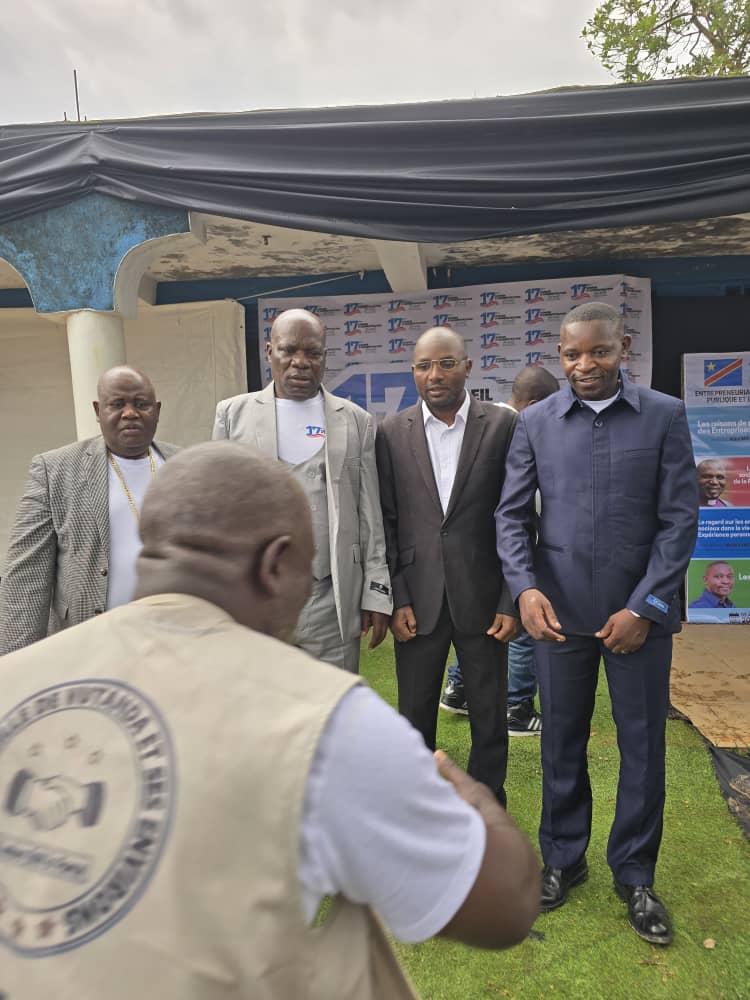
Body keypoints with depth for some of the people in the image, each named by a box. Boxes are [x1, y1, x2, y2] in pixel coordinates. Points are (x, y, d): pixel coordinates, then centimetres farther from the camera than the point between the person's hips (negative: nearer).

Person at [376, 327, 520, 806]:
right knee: (415, 717, 13)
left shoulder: (503, 425, -3)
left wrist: (512, 600, -5)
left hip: (482, 597, -1)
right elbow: (387, 522, 2)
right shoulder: (392, 431, 2)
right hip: (418, 598, 1)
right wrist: (397, 599, -4)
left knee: (490, 718, 12)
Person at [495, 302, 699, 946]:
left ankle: (635, 875, 32)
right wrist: (525, 587, -13)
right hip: (557, 610, 1)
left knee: (643, 745, 10)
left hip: (640, 611, 0)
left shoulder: (665, 416, 0)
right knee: (562, 741, 13)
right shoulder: (535, 423, 2)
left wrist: (645, 607, -10)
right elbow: (513, 514, 2)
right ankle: (564, 859, 35)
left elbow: (680, 518, -3)